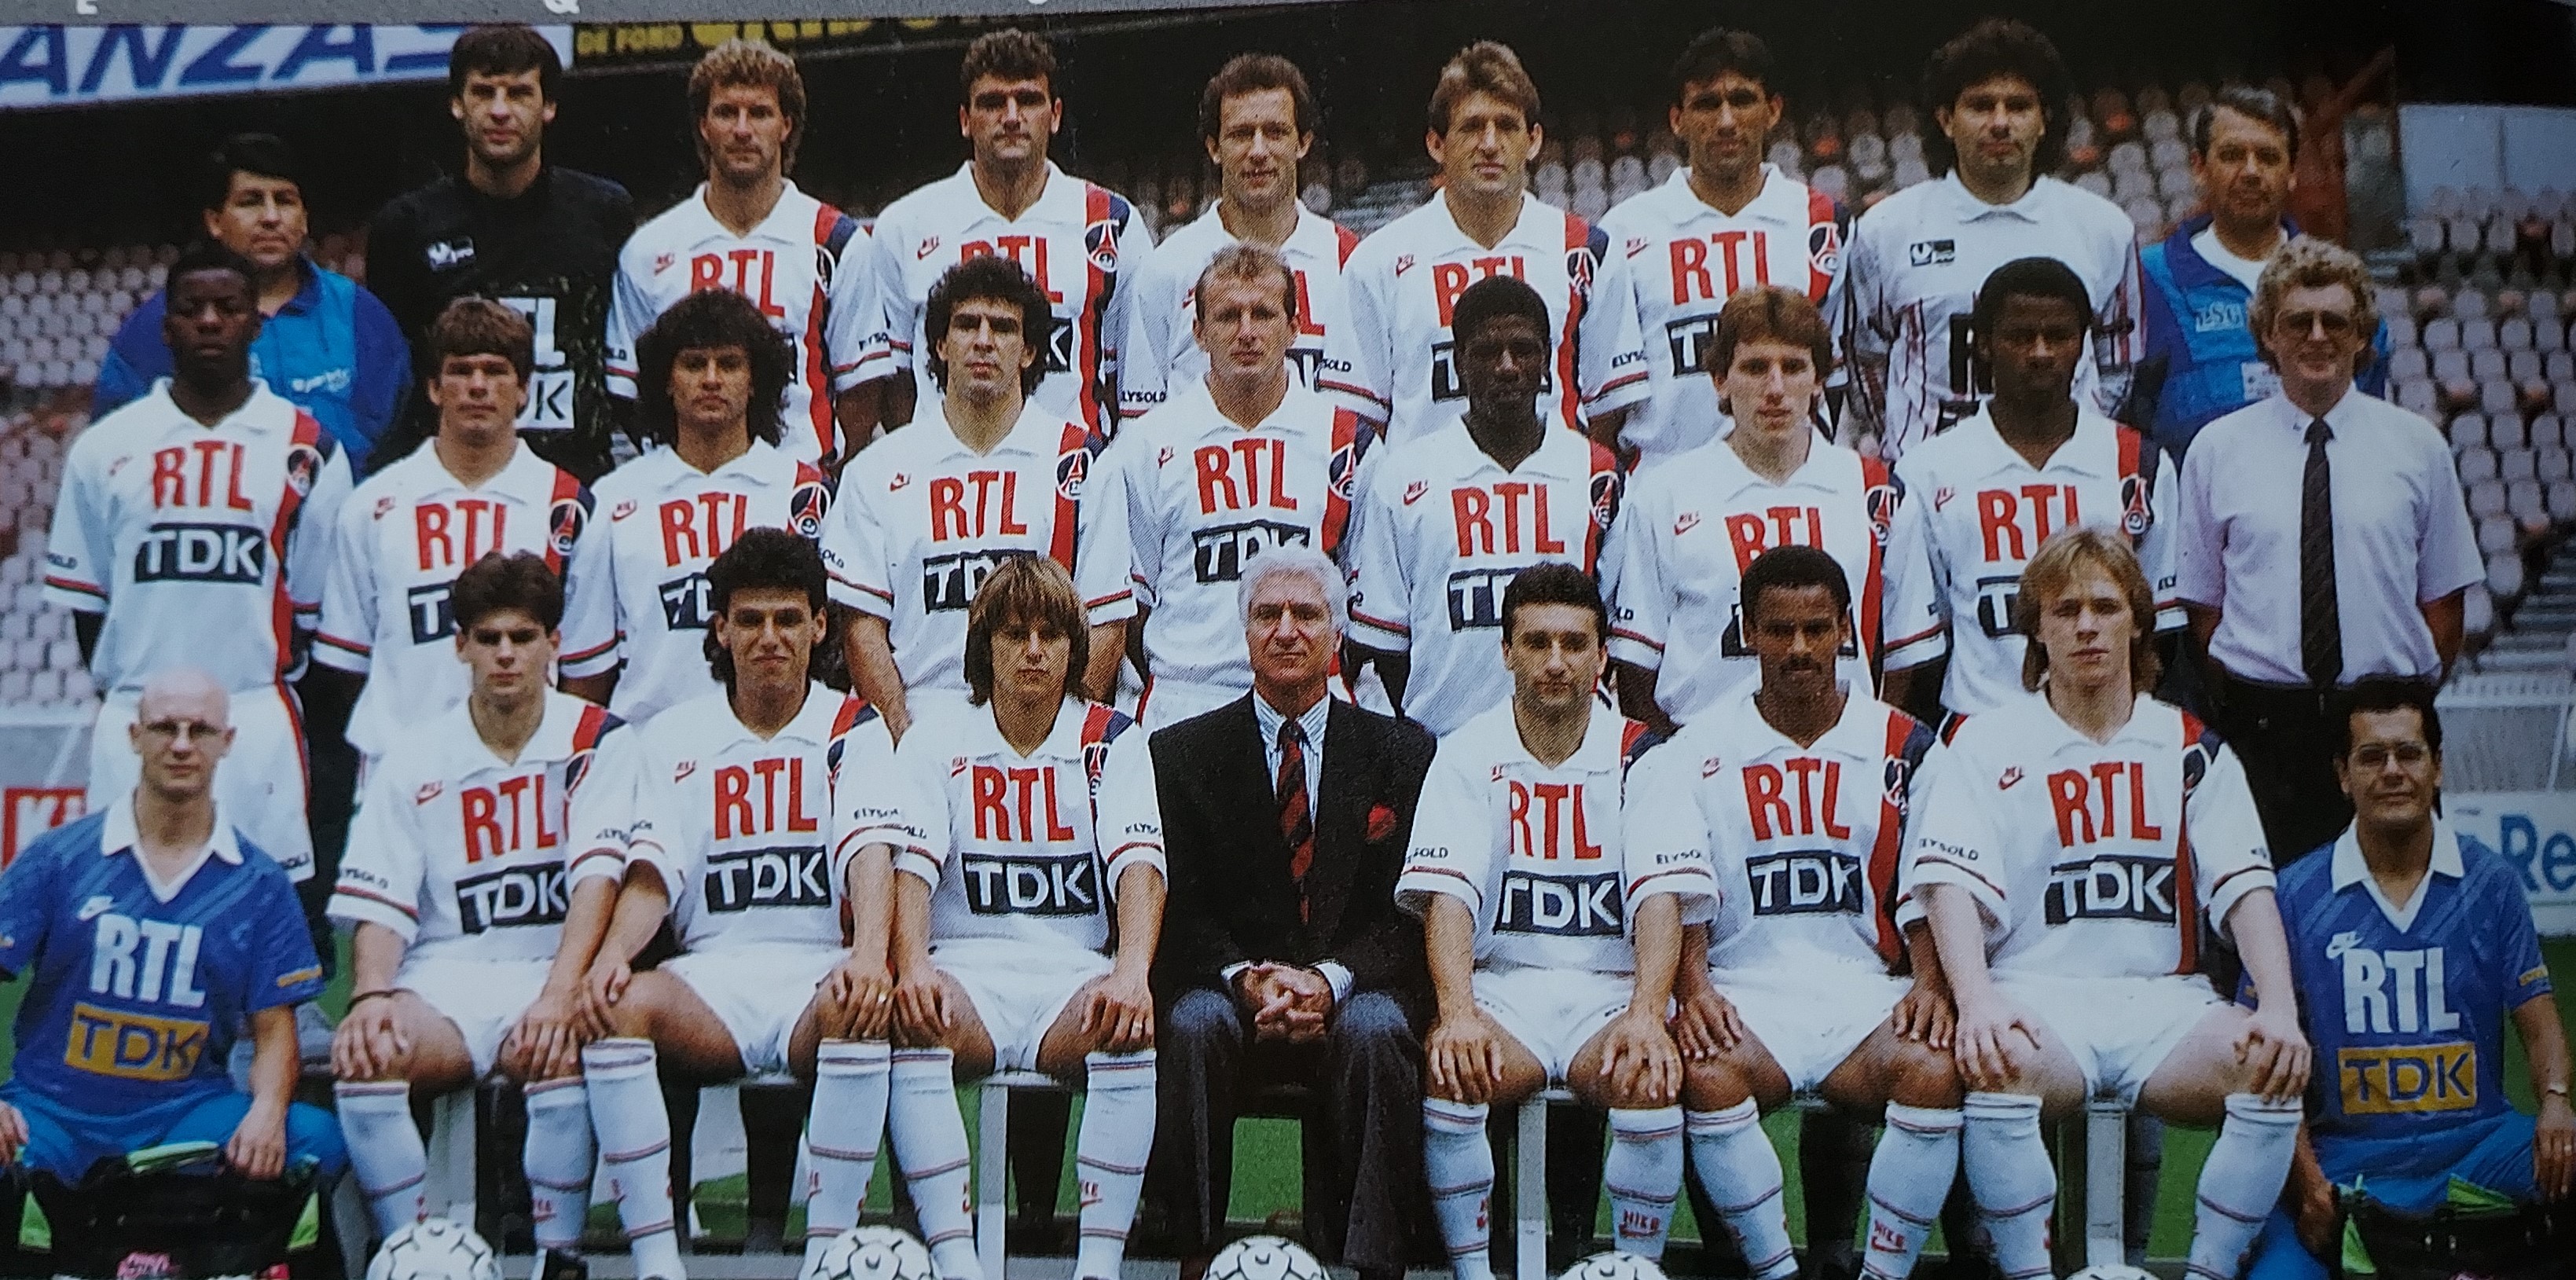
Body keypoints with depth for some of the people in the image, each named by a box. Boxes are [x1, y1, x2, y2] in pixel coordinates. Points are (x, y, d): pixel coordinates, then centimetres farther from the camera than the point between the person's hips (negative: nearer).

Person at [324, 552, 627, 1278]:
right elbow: (379, 905, 4)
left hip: (554, 971, -2)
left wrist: (561, 993, -25)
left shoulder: (596, 742, 3)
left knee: (561, 1049, -35)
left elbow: (600, 875, -11)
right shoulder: (414, 761, 9)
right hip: (444, 977, 2)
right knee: (362, 1055, -28)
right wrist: (370, 996, -17)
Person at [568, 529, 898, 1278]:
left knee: (860, 1010, -36)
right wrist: (612, 953, -20)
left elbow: (870, 851, -7)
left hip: (820, 970, -1)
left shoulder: (854, 731, 10)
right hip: (712, 972, 2)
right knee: (618, 1006, -30)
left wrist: (869, 953, -28)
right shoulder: (672, 739, 15)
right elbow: (652, 870, 2)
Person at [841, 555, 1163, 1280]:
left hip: (1075, 977, 0)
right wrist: (911, 966, -23)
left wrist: (1131, 971, -24)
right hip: (966, 970, 0)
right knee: (911, 1018, -33)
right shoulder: (938, 737, 11)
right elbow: (909, 859, -3)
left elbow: (1139, 862, -5)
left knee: (1128, 1025, -34)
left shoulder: (1112, 743, 11)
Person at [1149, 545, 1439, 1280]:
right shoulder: (1183, 753, 10)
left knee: (1377, 1030, -33)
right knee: (1196, 1024, -32)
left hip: (1353, 992, 0)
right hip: (1231, 994, 0)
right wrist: (1245, 977, -18)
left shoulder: (1402, 752, 9)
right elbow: (1180, 909, 2)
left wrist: (1331, 978, -17)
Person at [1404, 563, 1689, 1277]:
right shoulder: (1468, 755, 3)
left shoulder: (1639, 755, 3)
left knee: (1649, 1079, -32)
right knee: (1448, 1071, -31)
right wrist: (1457, 1013, -28)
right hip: (1501, 988, 0)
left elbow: (1660, 897, -9)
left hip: (1610, 991, 0)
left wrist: (1645, 1016, -27)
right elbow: (1447, 894, -9)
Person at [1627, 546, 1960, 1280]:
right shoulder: (1700, 751, 8)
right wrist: (1691, 987, -19)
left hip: (1866, 992, 1)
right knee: (1707, 1073, -33)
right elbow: (1679, 887, -2)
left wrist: (1930, 984, -11)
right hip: (1743, 993, 0)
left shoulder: (1901, 746, 11)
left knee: (1935, 1071, -30)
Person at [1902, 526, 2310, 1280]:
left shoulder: (2191, 750, 15)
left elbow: (2245, 888, 5)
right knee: (1997, 1064, -35)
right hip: (2038, 999, -2)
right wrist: (1976, 1000, -25)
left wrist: (2280, 1008, -14)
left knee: (2273, 1067, -27)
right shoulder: (1987, 746, 8)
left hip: (2164, 1000, 2)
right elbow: (1950, 883, -5)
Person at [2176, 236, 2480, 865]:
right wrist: (2242, 695, -2)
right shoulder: (2217, 449, 5)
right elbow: (2204, 603, 8)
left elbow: (2444, 601, 8)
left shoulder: (2418, 446, 5)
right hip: (2260, 725, 0)